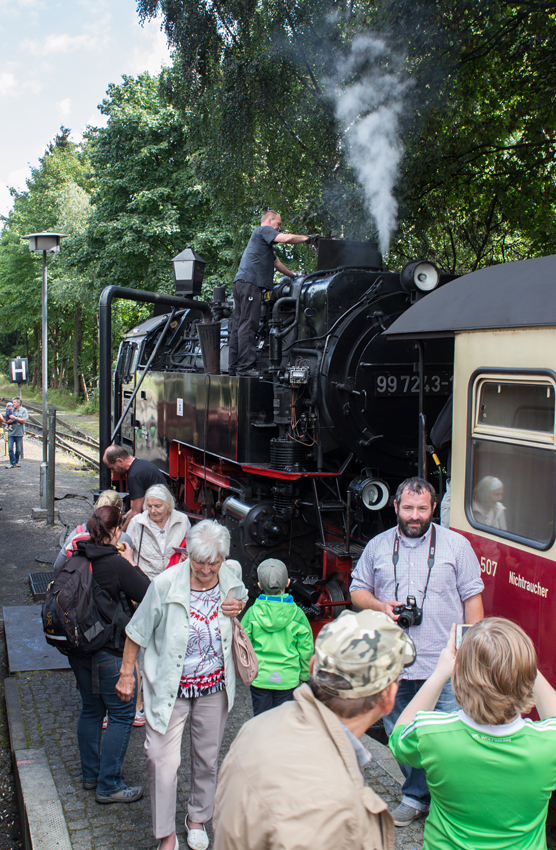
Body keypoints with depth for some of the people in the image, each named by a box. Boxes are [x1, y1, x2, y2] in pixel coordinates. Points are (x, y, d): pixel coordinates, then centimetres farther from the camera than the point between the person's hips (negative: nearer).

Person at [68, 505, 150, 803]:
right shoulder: (116, 564, -21)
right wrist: (131, 563, -6)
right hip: (109, 651, -8)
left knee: (91, 709, 21)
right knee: (121, 714, 5)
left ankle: (90, 774, 33)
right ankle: (109, 785, 10)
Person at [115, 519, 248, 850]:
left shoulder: (232, 583, -10)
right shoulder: (166, 584, -20)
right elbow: (138, 632, -8)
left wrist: (240, 609, -10)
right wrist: (126, 674, -2)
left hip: (215, 686, 3)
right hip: (170, 687, -3)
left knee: (208, 757, 17)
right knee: (163, 760, -2)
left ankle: (198, 818, 42)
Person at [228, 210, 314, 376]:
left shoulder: (264, 242, 34)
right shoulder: (264, 230, 3)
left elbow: (276, 263, 42)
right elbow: (286, 239, -12)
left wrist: (294, 276, 47)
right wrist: (307, 238, 1)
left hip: (241, 282, 11)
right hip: (250, 283, -11)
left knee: (238, 325, 7)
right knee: (248, 325, -14)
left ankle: (234, 366, 7)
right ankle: (245, 367, -18)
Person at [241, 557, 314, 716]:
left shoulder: (252, 613, -10)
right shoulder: (297, 614, -9)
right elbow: (306, 650, -3)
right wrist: (305, 676, 12)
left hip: (259, 678, 0)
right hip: (287, 678, 0)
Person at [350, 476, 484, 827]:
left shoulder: (456, 545, 1)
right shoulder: (378, 546, 8)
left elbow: (472, 598, 3)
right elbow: (358, 589, 16)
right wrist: (380, 606, -6)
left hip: (445, 665, -3)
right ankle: (416, 795, 34)